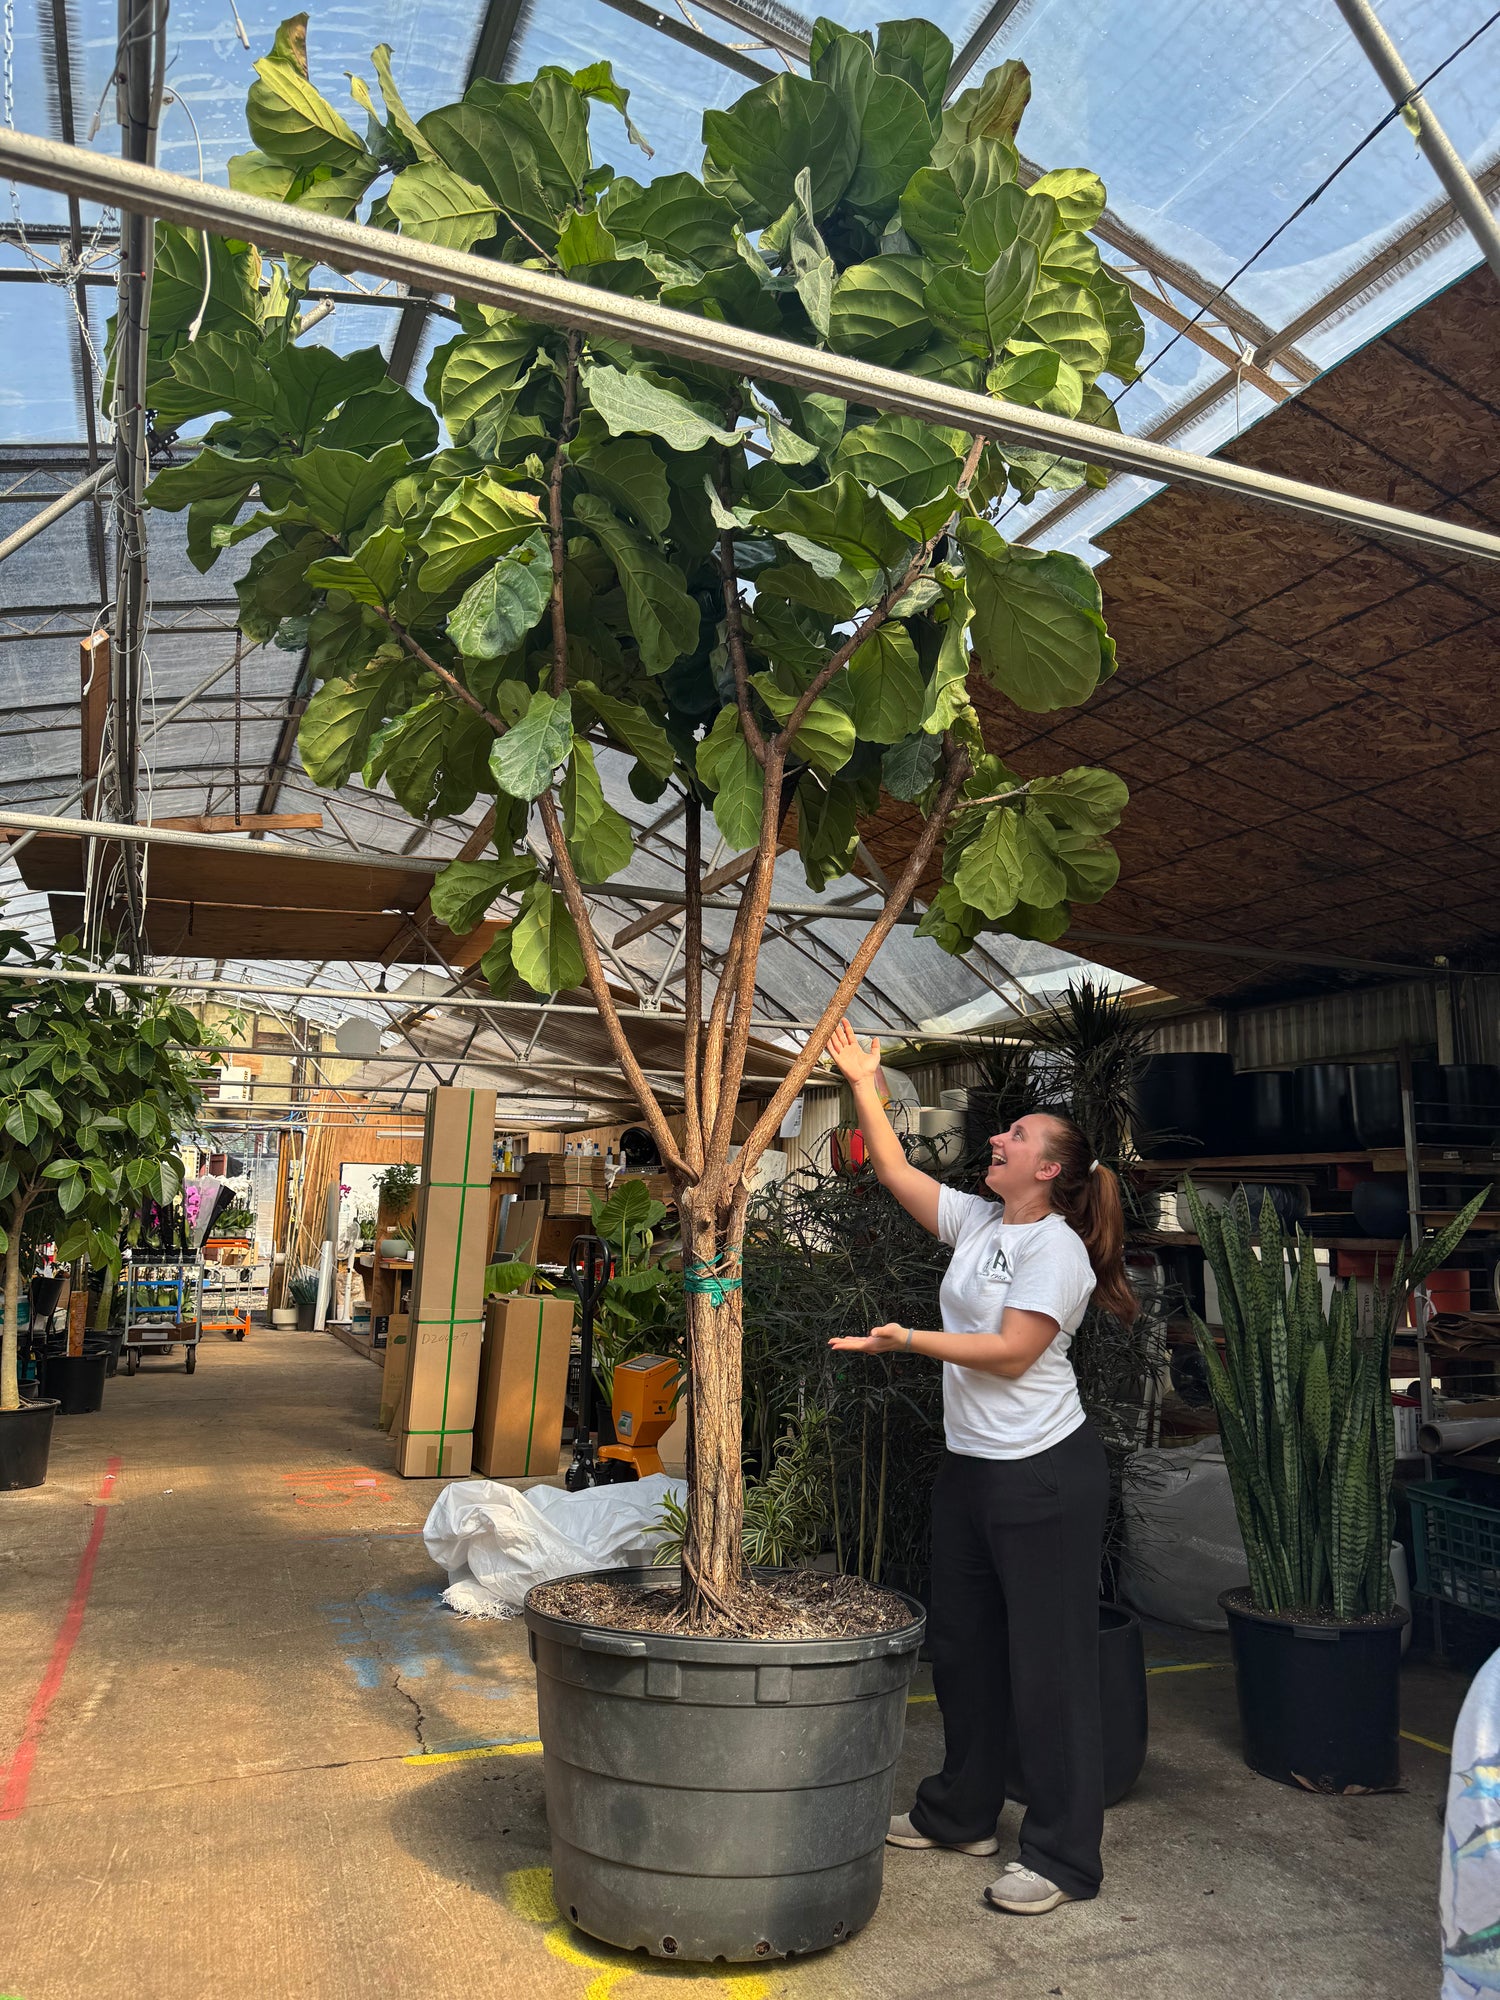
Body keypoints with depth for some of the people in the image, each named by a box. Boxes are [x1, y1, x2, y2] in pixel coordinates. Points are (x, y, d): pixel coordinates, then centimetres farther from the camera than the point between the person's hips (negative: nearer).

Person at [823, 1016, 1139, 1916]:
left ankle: (1064, 1857, 16)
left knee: (1048, 1660, 1)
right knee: (963, 1646, 19)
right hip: (971, 1465, 9)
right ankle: (960, 1814, 36)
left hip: (1045, 1473, -9)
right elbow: (896, 1172, 13)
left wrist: (911, 1341, -26)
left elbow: (1012, 1351, -21)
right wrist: (865, 1083, 12)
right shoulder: (976, 1222, 8)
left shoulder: (1056, 1248, -15)